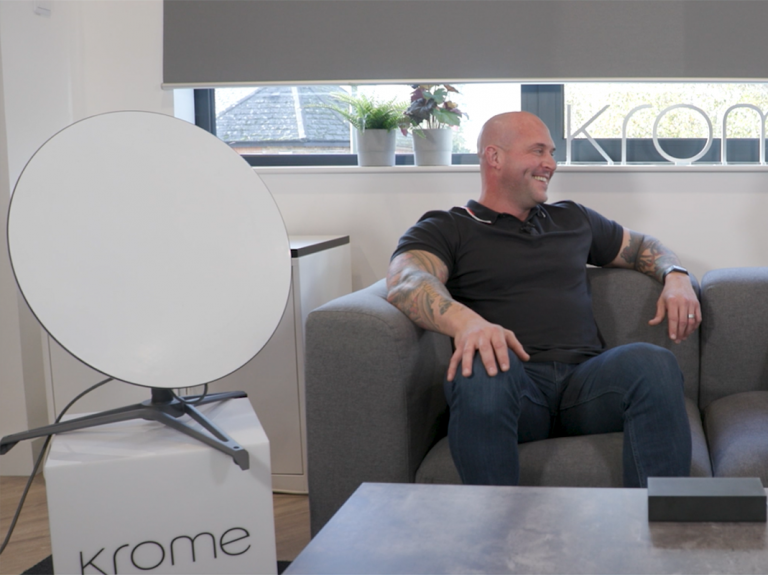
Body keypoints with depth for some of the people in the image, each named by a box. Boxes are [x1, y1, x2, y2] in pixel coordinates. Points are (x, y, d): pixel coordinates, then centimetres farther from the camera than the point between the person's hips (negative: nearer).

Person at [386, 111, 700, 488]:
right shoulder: (443, 230, 12)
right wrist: (465, 321, -33)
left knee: (654, 364, -29)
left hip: (585, 379, 4)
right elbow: (406, 282, -9)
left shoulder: (573, 219, 29)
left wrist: (676, 276, 16)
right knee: (482, 368, -40)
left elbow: (642, 247, 42)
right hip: (512, 383, -3)